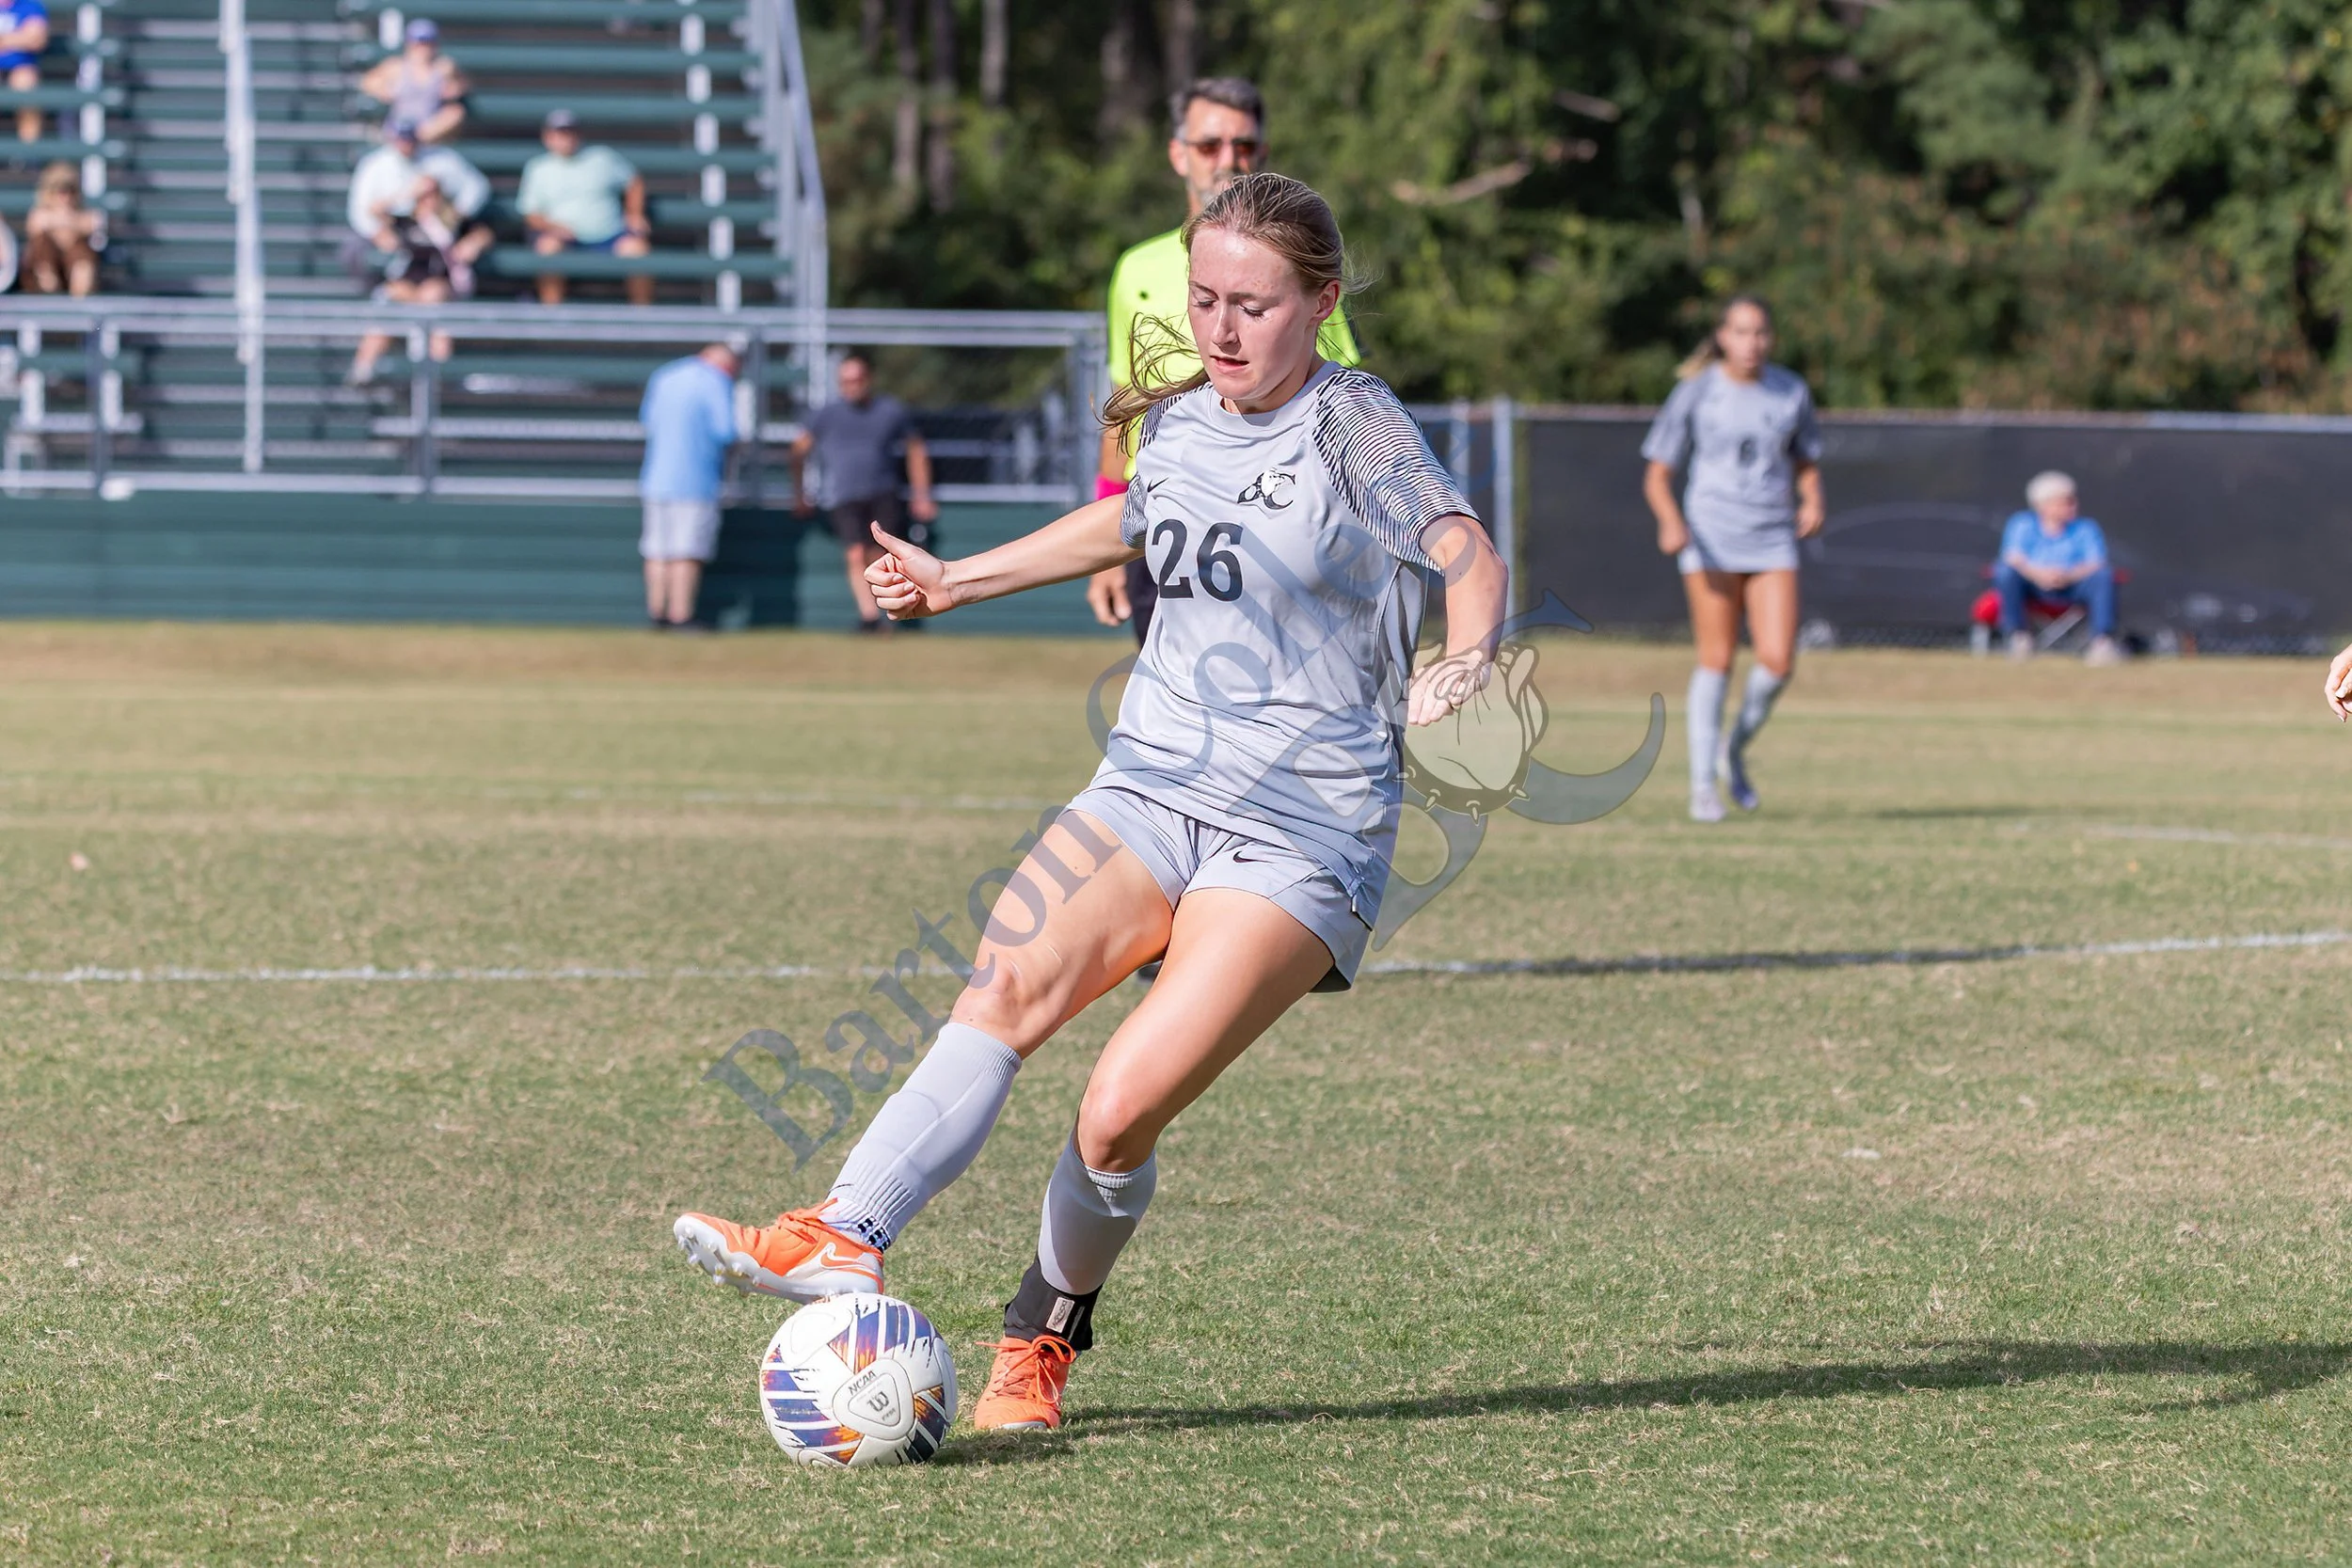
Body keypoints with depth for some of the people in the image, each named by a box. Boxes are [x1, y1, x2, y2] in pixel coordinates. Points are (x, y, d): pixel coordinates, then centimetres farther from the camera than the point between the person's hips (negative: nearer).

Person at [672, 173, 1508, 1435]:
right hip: (1149, 790, 5)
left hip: (1302, 840, -5)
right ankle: (843, 1243, -37)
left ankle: (1042, 1341, 6)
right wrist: (957, 581, 37)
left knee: (1122, 1109, -18)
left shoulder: (1355, 424, -7)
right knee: (1004, 987, -23)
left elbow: (1468, 555, -18)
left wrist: (1463, 665, -39)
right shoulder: (1174, 423, 12)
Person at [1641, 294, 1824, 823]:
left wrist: (1812, 501, -3)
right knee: (1717, 661, -6)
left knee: (1778, 661, -10)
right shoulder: (1696, 393, -1)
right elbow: (1657, 474, 0)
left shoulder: (1791, 392, 7)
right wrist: (1670, 521, -19)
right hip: (1710, 538, -2)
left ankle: (1735, 750, 18)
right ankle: (1703, 785, 4)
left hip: (1773, 542, 2)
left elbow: (1807, 463, 19)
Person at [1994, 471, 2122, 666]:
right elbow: (2013, 558, -9)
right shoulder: (2022, 524, 6)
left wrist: (2070, 576, -29)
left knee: (2104, 575, -28)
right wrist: (2038, 574, -30)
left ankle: (2103, 641, -34)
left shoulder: (2086, 529, 6)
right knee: (2003, 570, -29)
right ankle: (2020, 638, -21)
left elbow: (2096, 565, -8)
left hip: (2073, 587, 0)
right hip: (2032, 585, 0)